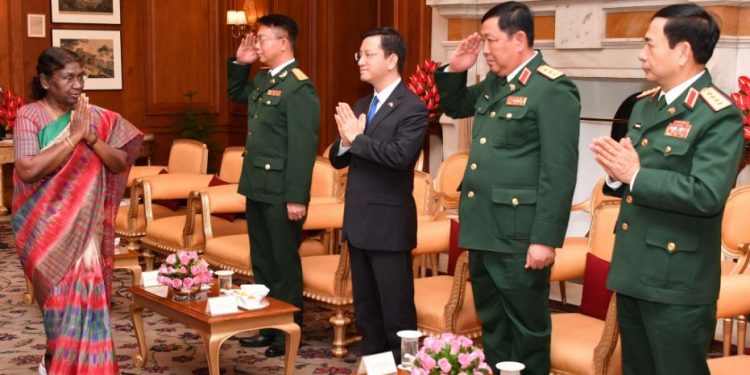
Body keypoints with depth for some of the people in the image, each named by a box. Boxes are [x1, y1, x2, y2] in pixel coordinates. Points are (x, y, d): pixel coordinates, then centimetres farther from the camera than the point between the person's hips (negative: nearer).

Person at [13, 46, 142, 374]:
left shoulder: (94, 116, 3)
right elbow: (28, 170, -20)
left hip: (85, 223, 3)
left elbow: (121, 163, -1)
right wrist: (73, 136, -19)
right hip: (46, 224, -3)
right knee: (60, 292, 1)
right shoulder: (29, 116, -8)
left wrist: (91, 138, -17)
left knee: (85, 288, 4)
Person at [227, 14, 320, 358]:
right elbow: (235, 94, 32)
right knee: (262, 262, 16)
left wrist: (297, 198, -22)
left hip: (281, 193, -9)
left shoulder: (298, 87, -17)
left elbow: (304, 146, -20)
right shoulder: (263, 79, 10)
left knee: (284, 264, 3)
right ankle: (267, 328, 28)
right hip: (257, 187, 9)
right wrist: (239, 63, 13)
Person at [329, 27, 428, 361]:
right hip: (358, 221, 8)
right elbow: (337, 159, 9)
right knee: (365, 306, 17)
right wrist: (346, 141, -13)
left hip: (389, 224, -8)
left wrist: (357, 139, -19)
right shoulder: (360, 106, 12)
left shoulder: (412, 108, -11)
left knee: (396, 309, 0)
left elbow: (401, 155, -27)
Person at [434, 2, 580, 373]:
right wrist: (454, 70, 11)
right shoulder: (493, 84, 13)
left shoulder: (552, 89, -14)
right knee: (492, 325, 18)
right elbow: (454, 106, 32)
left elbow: (559, 172, -18)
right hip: (482, 228, 9)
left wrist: (545, 238, -21)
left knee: (527, 329, 4)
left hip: (519, 234, -8)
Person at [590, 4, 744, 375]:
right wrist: (617, 175, -7)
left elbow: (706, 195, -28)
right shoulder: (644, 105, 11)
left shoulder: (719, 116, -16)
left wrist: (635, 175, -21)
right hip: (632, 272, 8)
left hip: (676, 282, -8)